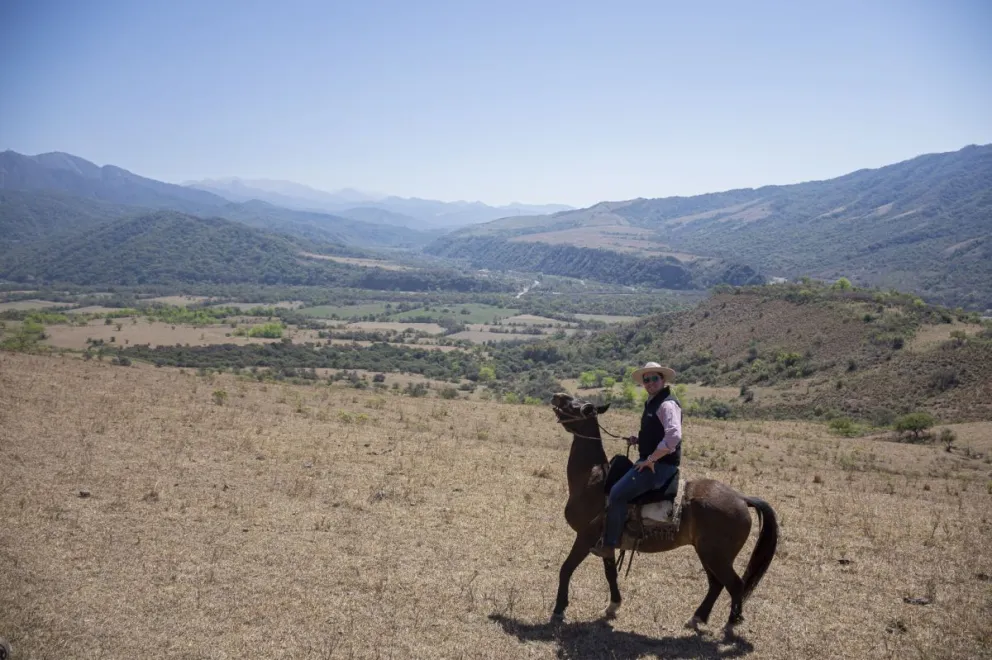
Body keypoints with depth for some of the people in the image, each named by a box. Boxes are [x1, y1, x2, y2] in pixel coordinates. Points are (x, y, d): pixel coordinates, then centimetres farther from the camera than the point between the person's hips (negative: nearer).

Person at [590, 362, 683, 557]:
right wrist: (639, 440, 8)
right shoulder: (652, 403, 14)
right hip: (649, 461, 11)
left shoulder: (667, 404, -17)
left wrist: (650, 459, -24)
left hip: (661, 465, -11)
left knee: (617, 493, -18)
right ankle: (606, 532, 25)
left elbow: (673, 436, -31)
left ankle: (608, 544, -8)